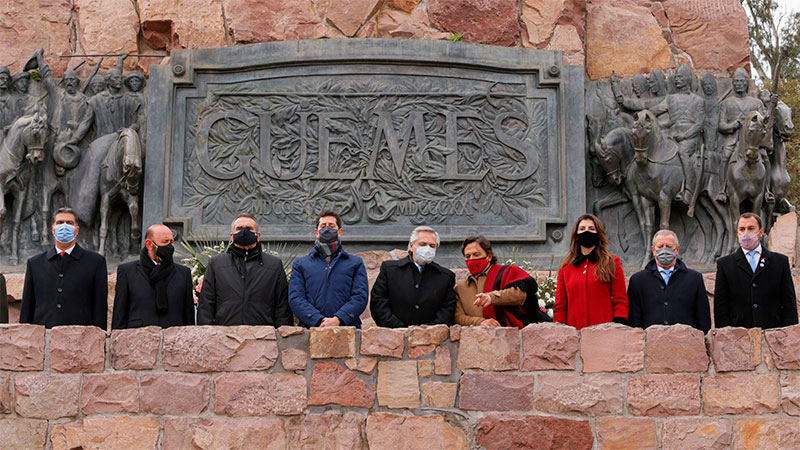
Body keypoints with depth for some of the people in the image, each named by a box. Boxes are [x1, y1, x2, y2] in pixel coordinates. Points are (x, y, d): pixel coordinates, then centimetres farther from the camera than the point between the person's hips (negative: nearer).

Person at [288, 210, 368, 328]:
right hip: (311, 329, 0)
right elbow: (295, 298, 7)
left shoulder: (356, 263, 19)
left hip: (347, 328, 0)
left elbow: (360, 297, 6)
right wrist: (319, 320, -9)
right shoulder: (300, 264, 20)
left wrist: (338, 319, -11)